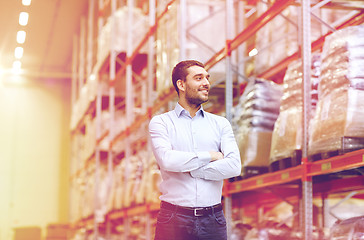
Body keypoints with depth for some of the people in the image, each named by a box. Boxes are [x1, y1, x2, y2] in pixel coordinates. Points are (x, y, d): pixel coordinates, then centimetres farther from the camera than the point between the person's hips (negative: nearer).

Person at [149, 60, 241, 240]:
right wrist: (210, 156, -6)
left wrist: (187, 169, -9)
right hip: (174, 219, -2)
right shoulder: (161, 122, 4)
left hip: (213, 219, 2)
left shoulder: (220, 123, 11)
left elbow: (234, 166, -4)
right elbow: (166, 159, -15)